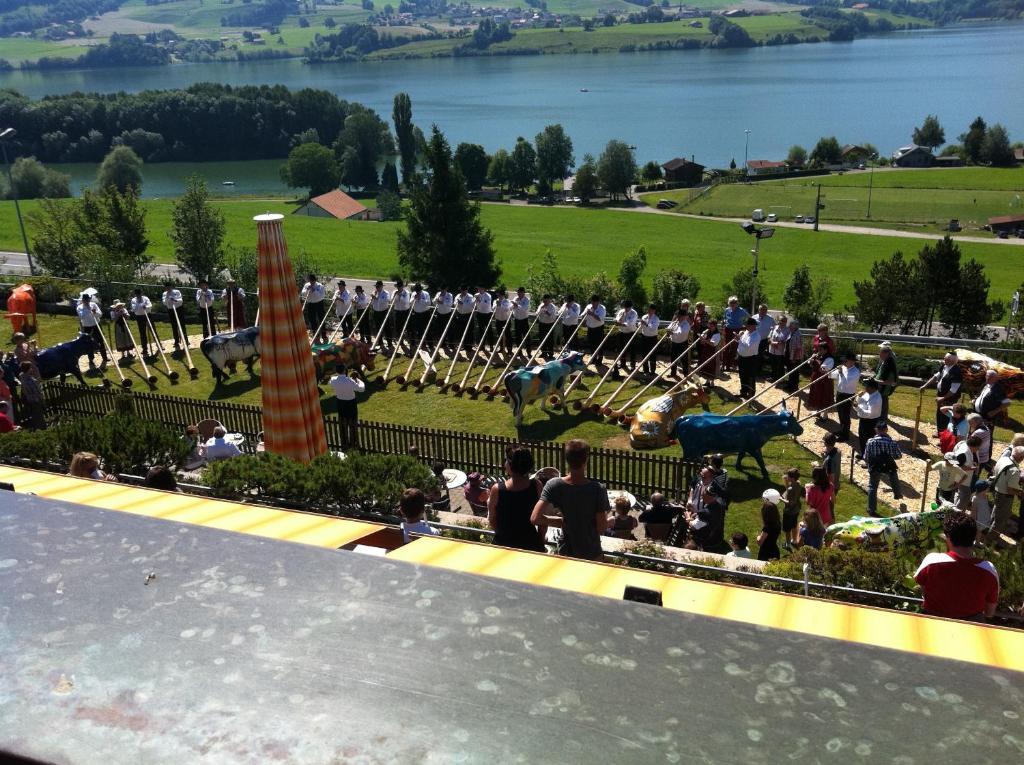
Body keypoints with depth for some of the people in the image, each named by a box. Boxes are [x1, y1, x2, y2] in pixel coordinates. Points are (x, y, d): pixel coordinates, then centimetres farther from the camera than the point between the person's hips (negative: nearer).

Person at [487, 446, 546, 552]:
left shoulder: (497, 489, -18)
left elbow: (492, 523, -7)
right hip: (531, 544, 1)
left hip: (504, 544, -1)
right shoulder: (536, 486, -13)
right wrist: (541, 543, 10)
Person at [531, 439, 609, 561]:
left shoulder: (554, 486, -17)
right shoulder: (598, 489, -22)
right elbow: (601, 528, -18)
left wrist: (561, 520, -7)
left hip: (566, 554, 2)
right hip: (592, 555, -1)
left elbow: (535, 519, -23)